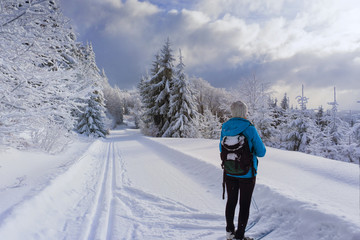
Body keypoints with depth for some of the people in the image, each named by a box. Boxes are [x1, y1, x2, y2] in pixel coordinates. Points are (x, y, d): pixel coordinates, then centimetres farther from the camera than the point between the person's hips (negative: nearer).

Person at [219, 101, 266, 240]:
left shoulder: (225, 128, -5)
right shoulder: (250, 129, -17)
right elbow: (261, 152, -10)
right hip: (246, 174, -4)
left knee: (231, 201, 19)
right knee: (244, 205, 11)